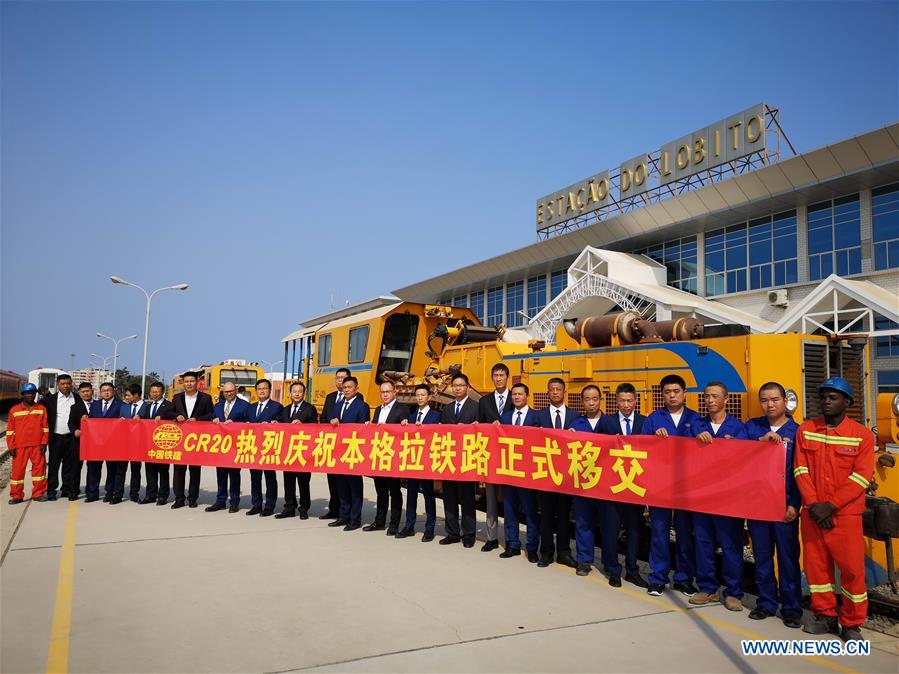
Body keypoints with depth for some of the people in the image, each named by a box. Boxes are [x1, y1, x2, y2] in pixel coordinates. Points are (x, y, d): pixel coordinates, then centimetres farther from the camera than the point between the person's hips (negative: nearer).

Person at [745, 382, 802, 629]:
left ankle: (791, 608, 14)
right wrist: (761, 441, -17)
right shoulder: (752, 427, 8)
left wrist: (795, 505, -9)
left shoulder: (796, 431, -1)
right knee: (761, 555, 10)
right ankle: (766, 603, 22)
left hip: (784, 504, -3)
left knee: (788, 557, 3)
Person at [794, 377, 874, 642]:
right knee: (816, 565, 9)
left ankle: (852, 624, 18)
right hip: (811, 514, 3)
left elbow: (861, 477, -9)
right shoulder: (805, 430, 4)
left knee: (852, 569, 1)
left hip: (845, 515, -2)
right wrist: (813, 504, -10)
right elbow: (801, 469, 1)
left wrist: (830, 506, -16)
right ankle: (825, 616, 25)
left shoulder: (862, 434, -3)